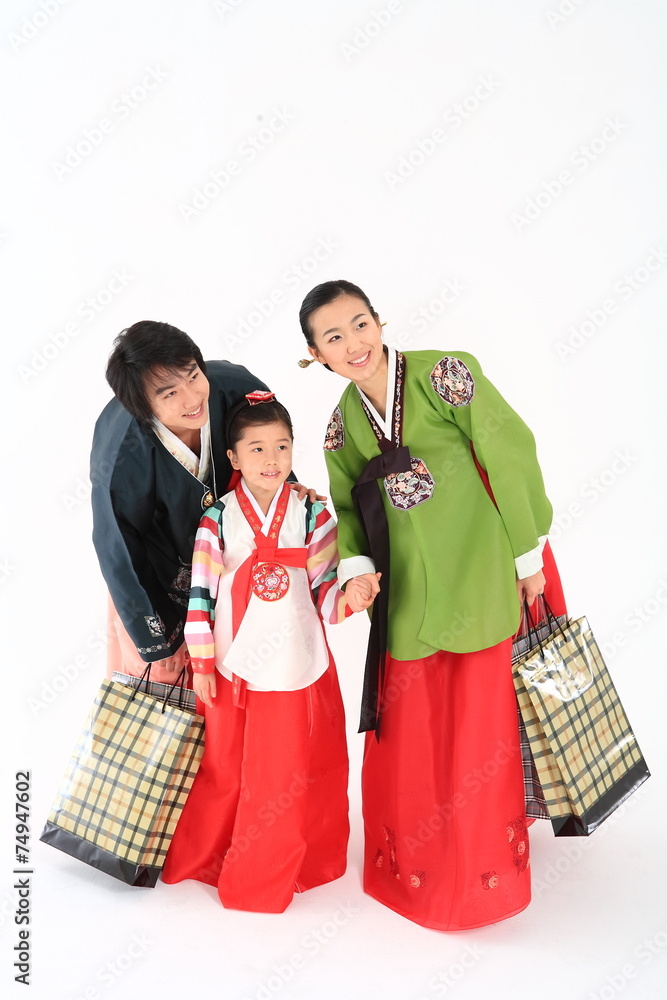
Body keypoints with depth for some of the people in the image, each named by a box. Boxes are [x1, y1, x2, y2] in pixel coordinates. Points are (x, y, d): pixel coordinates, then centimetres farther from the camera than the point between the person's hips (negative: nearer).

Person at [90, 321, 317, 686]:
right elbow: (120, 556, -22)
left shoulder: (234, 385, -29)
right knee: (160, 673, 15)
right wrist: (153, 640, -12)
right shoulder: (120, 463, -38)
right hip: (156, 572, -3)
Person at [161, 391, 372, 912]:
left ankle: (299, 864, 39)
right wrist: (201, 664, -3)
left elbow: (324, 591, -1)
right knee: (227, 772, 17)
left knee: (298, 774, 14)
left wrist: (349, 596, -22)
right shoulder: (218, 519, -6)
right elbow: (201, 594, -3)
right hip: (235, 671, 0)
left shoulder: (312, 514, -3)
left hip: (298, 670, 1)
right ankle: (208, 857, 42)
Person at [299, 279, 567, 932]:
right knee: (406, 730, 14)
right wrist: (355, 565, -12)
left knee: (479, 725, 8)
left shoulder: (444, 374, -11)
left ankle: (481, 869, 33)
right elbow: (348, 507, 8)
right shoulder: (342, 424, 5)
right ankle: (416, 862, 39)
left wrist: (528, 555, -7)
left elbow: (511, 459, -9)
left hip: (482, 581, -4)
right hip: (407, 597, 4)